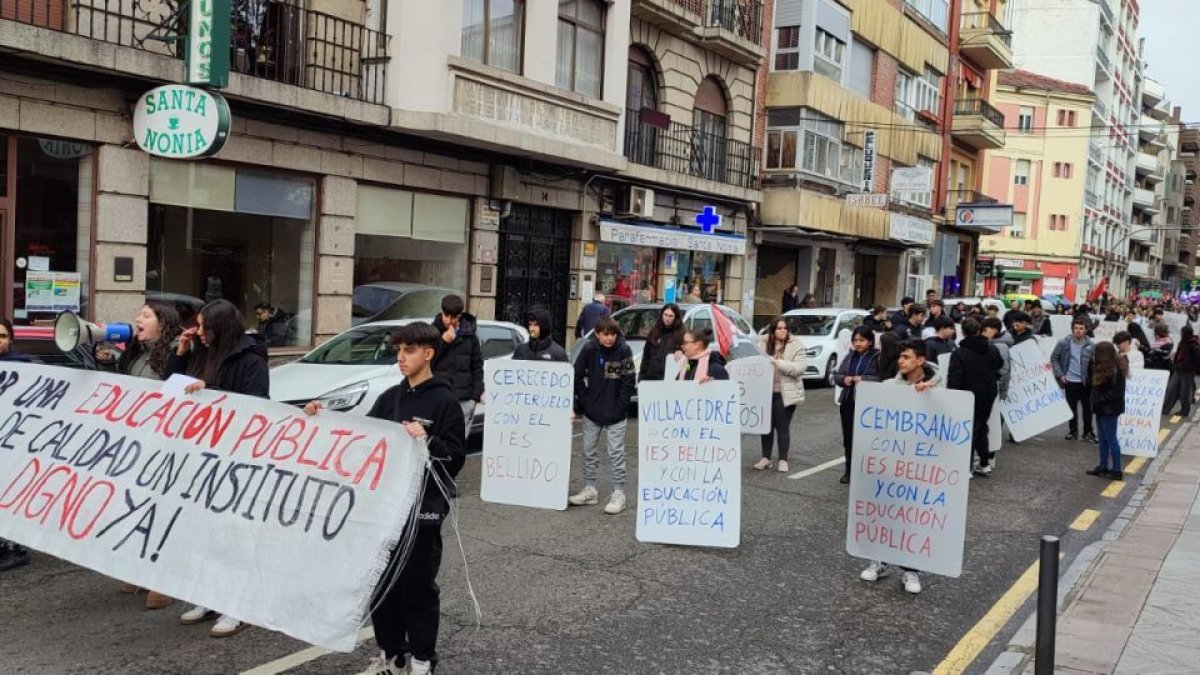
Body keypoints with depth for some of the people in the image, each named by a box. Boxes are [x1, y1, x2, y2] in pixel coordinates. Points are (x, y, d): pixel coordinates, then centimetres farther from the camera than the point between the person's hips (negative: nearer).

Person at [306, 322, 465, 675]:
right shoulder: (390, 398, 11)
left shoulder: (444, 401, -7)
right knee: (381, 583, 11)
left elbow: (456, 456, -11)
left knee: (418, 586, 3)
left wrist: (426, 441, -26)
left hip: (423, 507, -6)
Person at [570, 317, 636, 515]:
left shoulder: (624, 350, -10)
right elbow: (577, 376, 3)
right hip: (591, 412, 4)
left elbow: (629, 382, -8)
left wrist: (620, 406, -10)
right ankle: (590, 490, 24)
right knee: (589, 452, 12)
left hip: (615, 414, -3)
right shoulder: (589, 349, -4)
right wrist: (583, 401, 0)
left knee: (616, 453, 0)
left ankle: (619, 494, 6)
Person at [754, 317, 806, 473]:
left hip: (785, 393, -3)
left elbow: (799, 368, -14)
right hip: (766, 391, 3)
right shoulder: (763, 342, 4)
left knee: (783, 427, 3)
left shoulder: (796, 345, -6)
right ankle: (765, 458, 21)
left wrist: (779, 363, -22)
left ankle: (783, 460, 13)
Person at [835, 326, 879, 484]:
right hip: (848, 402, 6)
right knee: (848, 439, 10)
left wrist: (864, 379, -21)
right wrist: (844, 379, -6)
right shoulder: (850, 356, 13)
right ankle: (849, 471, 19)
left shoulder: (878, 357, -6)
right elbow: (836, 375, 15)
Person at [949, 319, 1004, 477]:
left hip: (970, 395, -5)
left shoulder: (958, 353, -18)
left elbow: (954, 380, -21)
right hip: (989, 393, 5)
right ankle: (984, 463, 22)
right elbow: (1000, 365, 20)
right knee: (981, 426, 19)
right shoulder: (992, 349, -1)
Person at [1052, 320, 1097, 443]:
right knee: (1072, 407, 10)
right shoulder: (1064, 343, -6)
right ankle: (1073, 431, 23)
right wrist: (1060, 374, -5)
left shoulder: (1091, 345, -5)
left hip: (1085, 382, 0)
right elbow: (1054, 358, 1)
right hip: (1070, 381, 0)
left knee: (1087, 407, 7)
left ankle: (1088, 432, 19)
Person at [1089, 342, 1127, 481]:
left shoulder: (1115, 370, -20)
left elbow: (1114, 392, -23)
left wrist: (1100, 401, -18)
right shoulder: (1103, 367, 11)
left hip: (1109, 409, -10)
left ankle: (1117, 471, 2)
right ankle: (1103, 467, 23)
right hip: (1102, 408, 10)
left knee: (1111, 439, -4)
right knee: (1103, 439, 15)